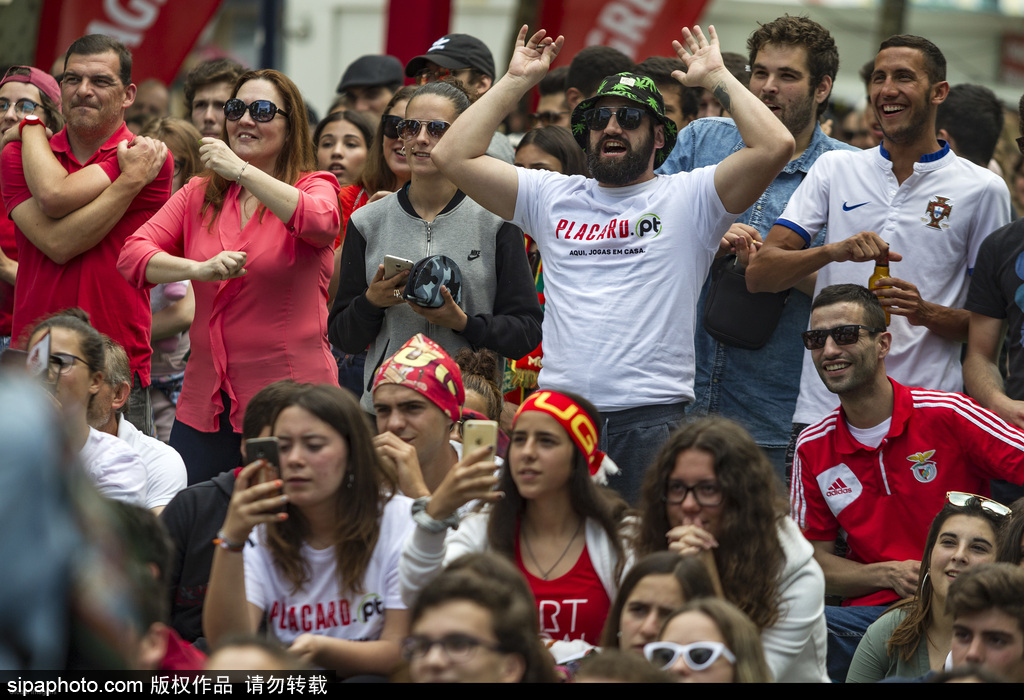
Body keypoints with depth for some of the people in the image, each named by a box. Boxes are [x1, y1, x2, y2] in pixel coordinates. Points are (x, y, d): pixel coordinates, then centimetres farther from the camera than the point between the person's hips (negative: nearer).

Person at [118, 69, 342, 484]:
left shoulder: (314, 187, 1)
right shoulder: (199, 195, 13)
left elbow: (320, 221, -24)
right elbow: (132, 255, 1)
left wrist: (240, 170, -24)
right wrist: (200, 270, -17)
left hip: (289, 402, -4)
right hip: (205, 400, 4)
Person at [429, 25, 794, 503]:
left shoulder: (686, 199, 6)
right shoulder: (552, 198, 16)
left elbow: (774, 146, -7)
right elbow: (453, 156, 10)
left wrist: (717, 78, 2)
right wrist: (517, 81, 12)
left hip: (651, 418, -3)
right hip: (559, 410, 3)